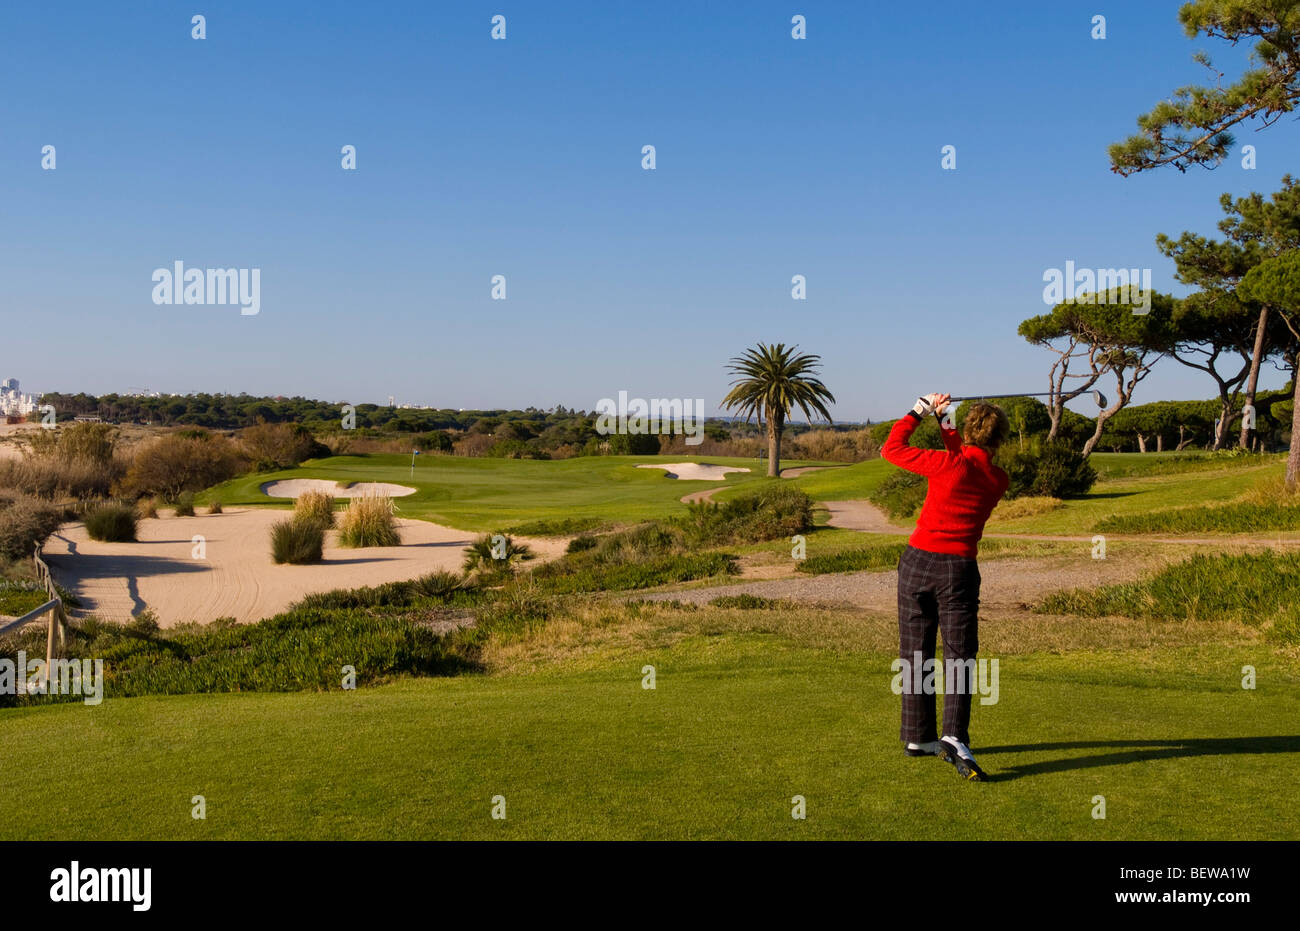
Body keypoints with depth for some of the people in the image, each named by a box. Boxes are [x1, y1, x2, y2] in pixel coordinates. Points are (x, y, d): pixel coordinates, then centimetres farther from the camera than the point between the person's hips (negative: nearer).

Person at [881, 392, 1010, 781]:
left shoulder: (948, 463, -8)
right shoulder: (998, 481, 3)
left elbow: (892, 448, 3)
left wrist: (921, 409, 13)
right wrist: (944, 422, 27)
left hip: (917, 559, 0)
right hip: (958, 568, 0)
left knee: (915, 653, 10)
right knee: (959, 656, 0)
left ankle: (918, 737, 18)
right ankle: (955, 738, -18)